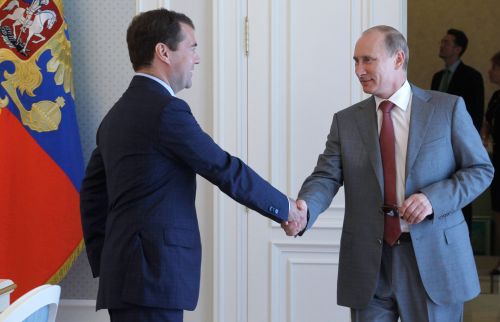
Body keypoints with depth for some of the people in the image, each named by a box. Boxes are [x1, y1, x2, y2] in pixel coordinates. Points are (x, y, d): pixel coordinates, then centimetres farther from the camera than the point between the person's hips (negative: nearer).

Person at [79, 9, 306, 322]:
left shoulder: (117, 115, 16)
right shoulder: (167, 109, -11)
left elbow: (93, 195, 19)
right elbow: (225, 170, -7)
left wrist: (105, 265, 21)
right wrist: (285, 207, 6)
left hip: (125, 274, 9)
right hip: (152, 276, -9)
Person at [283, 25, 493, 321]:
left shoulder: (448, 108, 1)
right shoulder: (346, 120, 8)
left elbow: (481, 169, 2)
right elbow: (327, 176, -2)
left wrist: (433, 198, -15)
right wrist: (304, 208, -25)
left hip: (433, 259, -2)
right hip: (368, 263, 2)